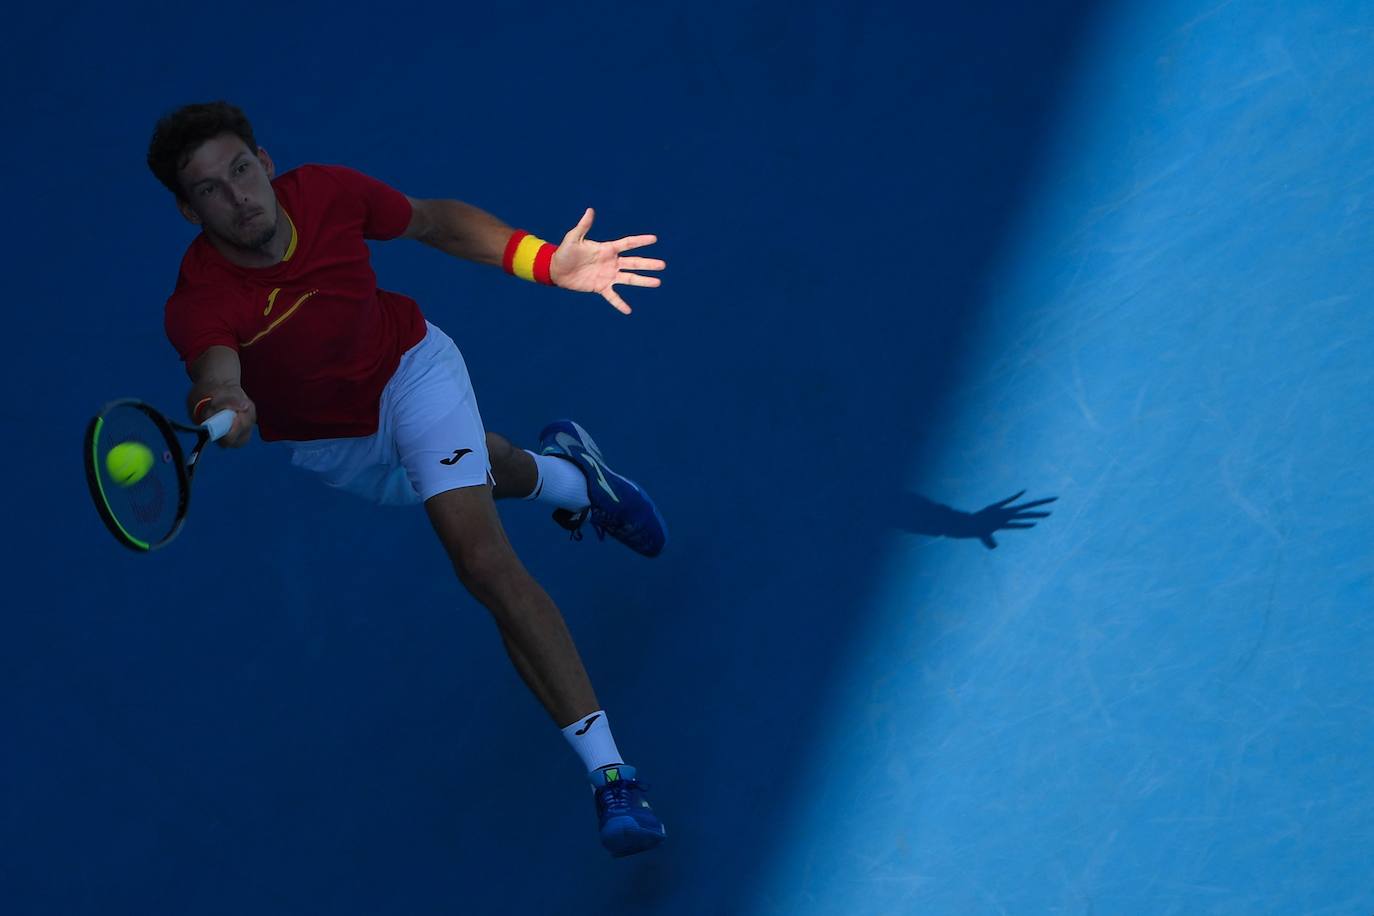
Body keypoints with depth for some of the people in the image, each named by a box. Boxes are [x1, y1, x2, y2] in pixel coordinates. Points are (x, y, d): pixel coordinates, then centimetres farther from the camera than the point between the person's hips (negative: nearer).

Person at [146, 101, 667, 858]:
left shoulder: (326, 193, -28)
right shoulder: (199, 302, -35)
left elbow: (439, 222, -9)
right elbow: (216, 370, -56)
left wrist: (548, 262, -22)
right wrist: (220, 410, -81)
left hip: (410, 370, -1)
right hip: (324, 448, 1)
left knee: (483, 556, -21)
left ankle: (609, 773, -19)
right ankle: (565, 473, 64)